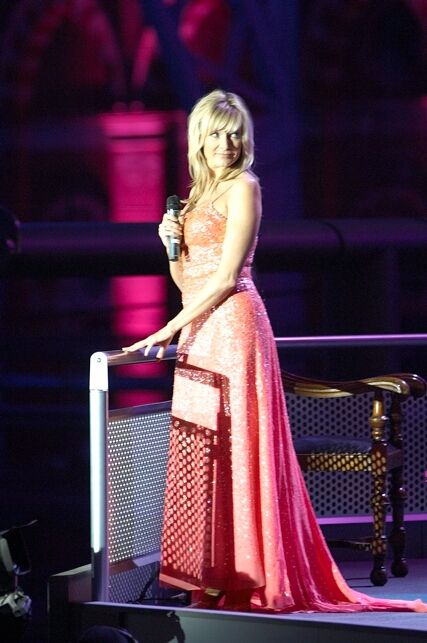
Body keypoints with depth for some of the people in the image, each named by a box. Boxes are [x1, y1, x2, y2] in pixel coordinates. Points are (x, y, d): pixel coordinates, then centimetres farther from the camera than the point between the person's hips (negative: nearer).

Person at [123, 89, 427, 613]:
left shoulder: (243, 187, -5)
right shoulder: (199, 195, 19)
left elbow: (226, 278, -13)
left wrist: (169, 330, -13)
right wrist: (172, 242, 2)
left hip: (232, 327, -8)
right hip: (200, 334, 8)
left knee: (227, 453, -8)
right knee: (201, 455, 4)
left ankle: (226, 580, -7)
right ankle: (211, 580, 5)